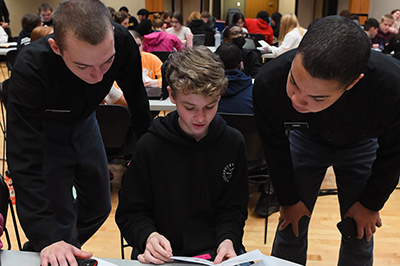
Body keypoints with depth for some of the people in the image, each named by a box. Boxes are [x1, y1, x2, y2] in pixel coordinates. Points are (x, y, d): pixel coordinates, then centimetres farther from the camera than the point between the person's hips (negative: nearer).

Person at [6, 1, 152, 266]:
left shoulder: (122, 43, -29)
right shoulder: (31, 68, -39)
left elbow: (139, 104, -9)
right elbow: (25, 161, -38)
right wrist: (47, 237, -43)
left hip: (84, 122, 5)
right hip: (43, 129, -4)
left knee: (99, 207, 16)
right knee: (60, 223, -6)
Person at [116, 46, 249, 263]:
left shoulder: (233, 143, 5)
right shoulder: (150, 146, -1)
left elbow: (233, 210, 10)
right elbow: (130, 214, 5)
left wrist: (228, 240, -9)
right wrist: (148, 235, -15)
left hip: (216, 252, 2)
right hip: (162, 254, -1)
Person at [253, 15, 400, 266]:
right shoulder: (269, 83, -36)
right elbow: (276, 149, -15)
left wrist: (370, 204, -4)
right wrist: (289, 200, -4)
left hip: (361, 144, 0)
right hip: (305, 138, 1)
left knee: (360, 233, 6)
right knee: (292, 225, 3)